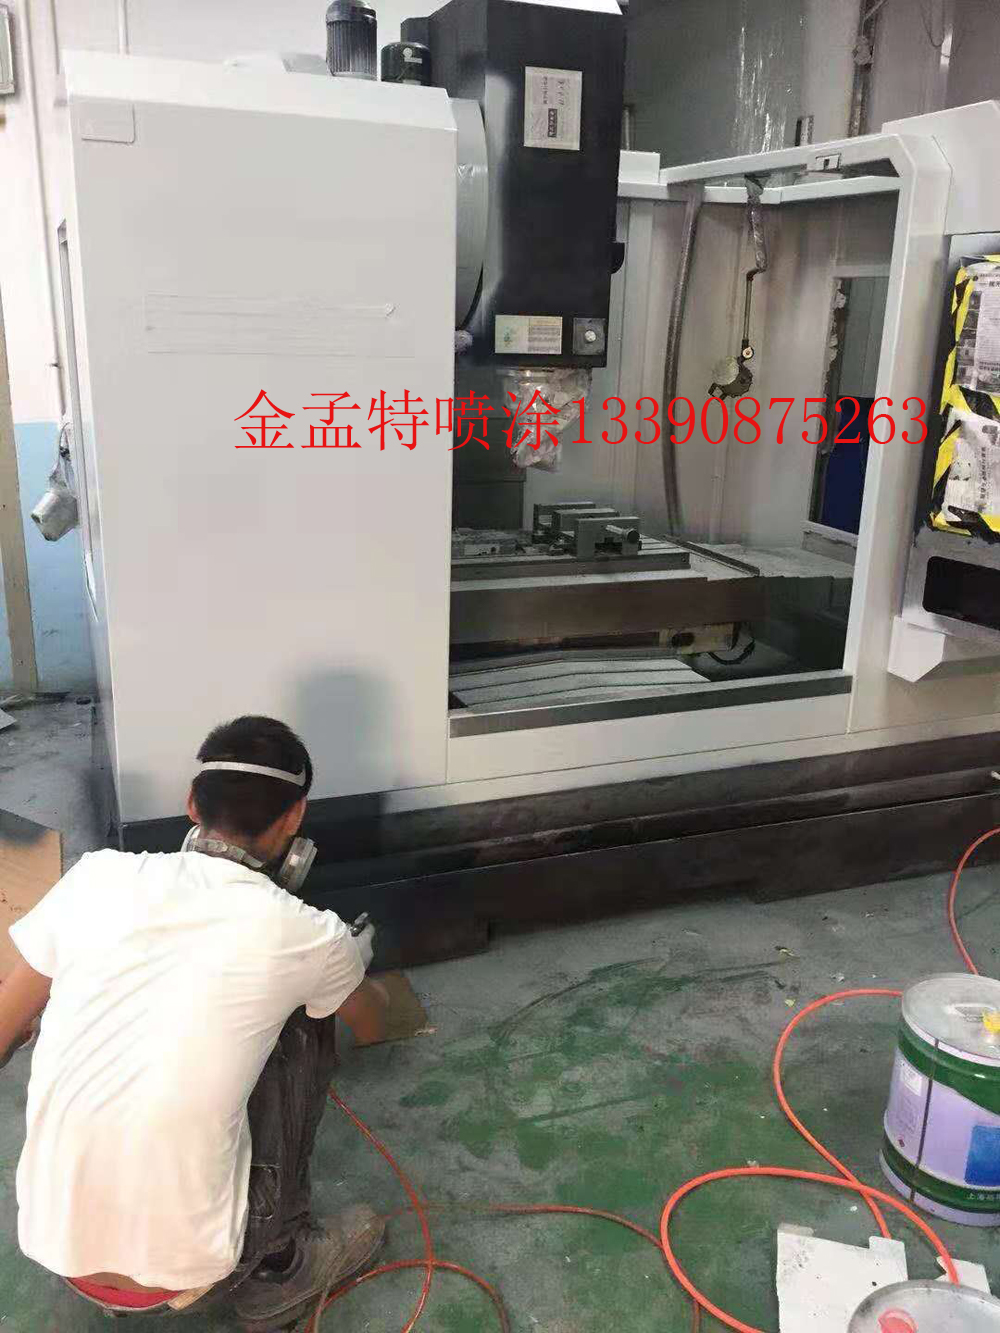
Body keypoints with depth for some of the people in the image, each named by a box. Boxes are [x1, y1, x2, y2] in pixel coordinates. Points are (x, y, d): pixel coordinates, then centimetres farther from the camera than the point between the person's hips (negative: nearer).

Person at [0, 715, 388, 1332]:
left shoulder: (99, 876, -4)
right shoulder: (304, 935, -8)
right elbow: (373, 1026, 17)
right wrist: (370, 989, 41)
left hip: (53, 1245, 4)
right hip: (177, 1268, -4)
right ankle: (277, 1270, 17)